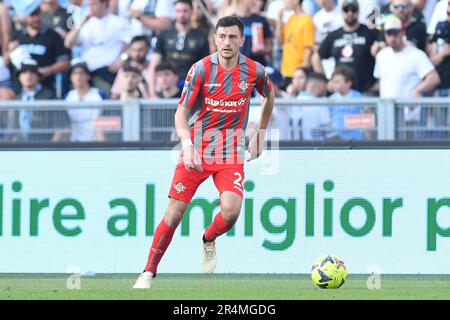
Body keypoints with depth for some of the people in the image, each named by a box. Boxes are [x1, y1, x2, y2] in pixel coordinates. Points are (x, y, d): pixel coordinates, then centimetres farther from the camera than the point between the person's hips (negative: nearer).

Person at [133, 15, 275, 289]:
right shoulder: (201, 69, -10)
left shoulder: (254, 71, -3)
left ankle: (209, 240, 16)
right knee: (175, 213, -5)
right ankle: (149, 273, 8)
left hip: (231, 153, 1)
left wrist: (260, 135, 17)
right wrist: (187, 145, -28)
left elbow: (269, 97, 20)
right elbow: (181, 112, -11)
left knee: (231, 210, -19)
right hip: (196, 151, -1)